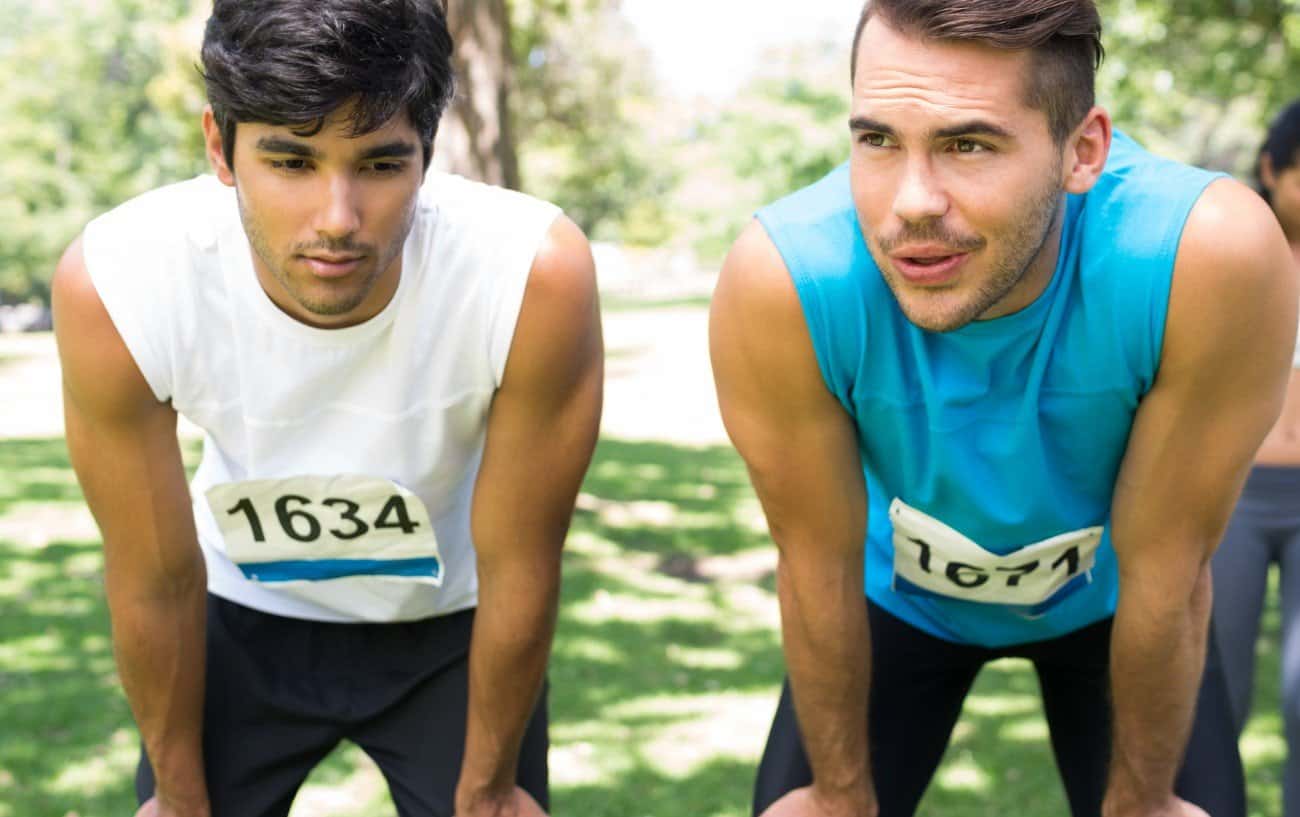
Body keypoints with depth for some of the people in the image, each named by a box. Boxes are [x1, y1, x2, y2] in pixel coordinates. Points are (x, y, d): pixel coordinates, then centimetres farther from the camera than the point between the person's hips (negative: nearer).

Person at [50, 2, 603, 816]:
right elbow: (157, 581, -16)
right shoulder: (112, 287, -30)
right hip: (247, 614, 1)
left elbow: (517, 569, -19)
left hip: (452, 624, 0)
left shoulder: (538, 277, -33)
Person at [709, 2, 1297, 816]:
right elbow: (819, 567, -21)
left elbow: (1165, 568, -24)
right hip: (896, 593, 0)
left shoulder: (1212, 255, -38)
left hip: (1104, 597, 0)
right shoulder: (779, 278, -36)